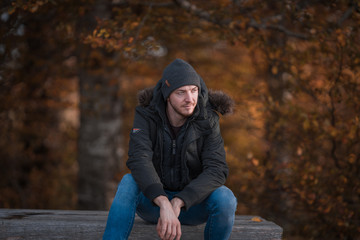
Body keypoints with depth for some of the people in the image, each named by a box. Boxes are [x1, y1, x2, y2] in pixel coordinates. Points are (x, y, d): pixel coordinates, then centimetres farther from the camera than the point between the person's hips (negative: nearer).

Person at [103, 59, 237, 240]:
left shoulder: (208, 121, -13)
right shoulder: (146, 116, -15)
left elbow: (217, 171, -24)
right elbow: (139, 161, -31)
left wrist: (177, 204, -38)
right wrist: (165, 205, -47)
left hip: (193, 204, 1)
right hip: (153, 203, 0)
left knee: (225, 198, -31)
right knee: (129, 182, -32)